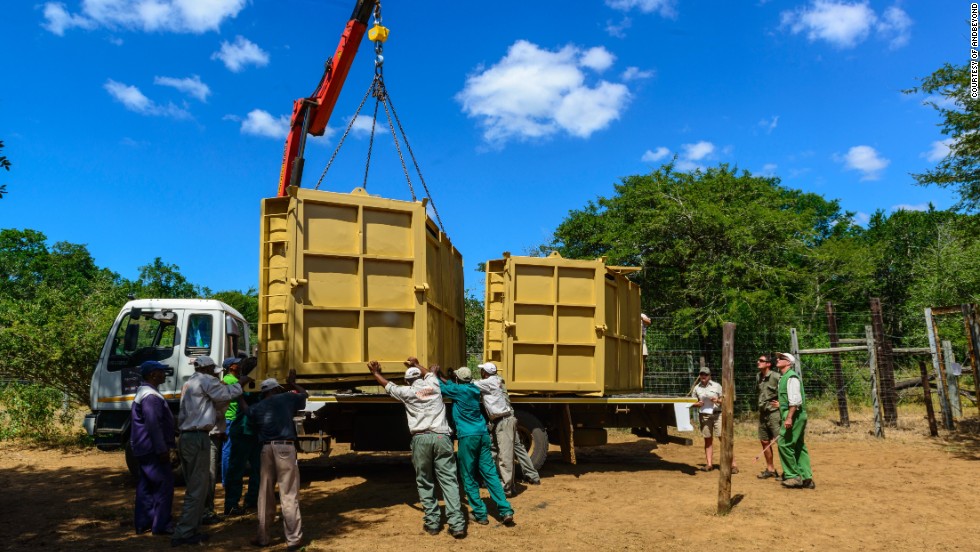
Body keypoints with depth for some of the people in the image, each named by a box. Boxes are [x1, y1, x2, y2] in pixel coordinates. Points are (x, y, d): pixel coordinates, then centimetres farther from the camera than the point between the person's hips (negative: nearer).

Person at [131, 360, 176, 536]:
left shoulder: (145, 392, 15)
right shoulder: (151, 396, -20)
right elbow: (153, 425, -25)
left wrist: (173, 430, 28)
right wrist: (162, 449, -23)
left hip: (146, 449, 11)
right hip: (153, 448, -11)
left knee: (146, 485, 15)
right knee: (164, 484, -6)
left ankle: (142, 523, 21)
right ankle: (160, 525, -2)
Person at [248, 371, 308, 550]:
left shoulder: (255, 408, 14)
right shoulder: (287, 398, 10)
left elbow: (255, 429, 15)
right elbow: (305, 395, 28)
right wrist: (292, 384, 42)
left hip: (266, 449, 3)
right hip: (285, 448, -3)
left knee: (265, 494, 14)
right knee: (289, 495, -2)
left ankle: (262, 537, 20)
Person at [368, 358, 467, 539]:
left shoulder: (407, 392, 9)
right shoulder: (433, 386, 15)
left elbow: (388, 386, 26)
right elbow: (429, 373, 40)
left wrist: (375, 373, 40)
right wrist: (416, 365, 54)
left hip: (421, 439, -1)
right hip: (441, 437, 2)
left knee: (425, 483, 11)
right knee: (449, 481, -1)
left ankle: (432, 522, 11)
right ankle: (457, 523, -8)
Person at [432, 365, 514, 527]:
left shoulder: (459, 390, -8)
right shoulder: (473, 389, 12)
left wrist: (434, 375, 20)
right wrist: (440, 375, 34)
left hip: (468, 437, -6)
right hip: (483, 435, 7)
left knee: (469, 478, 6)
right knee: (490, 473, 6)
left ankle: (480, 514, 8)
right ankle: (506, 511, 0)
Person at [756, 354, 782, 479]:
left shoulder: (776, 377, -15)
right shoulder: (758, 376, 11)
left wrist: (781, 404, -15)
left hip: (774, 413, -9)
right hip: (763, 413, 9)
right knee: (764, 441, 13)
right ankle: (770, 469, 25)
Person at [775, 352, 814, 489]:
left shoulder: (791, 377, -12)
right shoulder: (784, 377, 18)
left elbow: (795, 400, -21)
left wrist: (789, 417, -26)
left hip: (794, 416, -10)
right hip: (796, 417, 10)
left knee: (785, 444, -10)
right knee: (799, 447, 10)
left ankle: (793, 476, -4)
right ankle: (806, 478, 14)